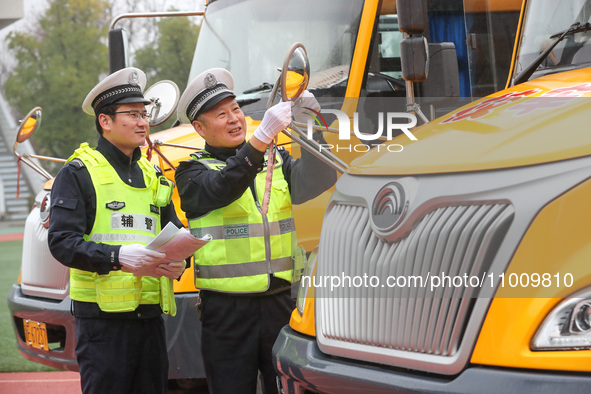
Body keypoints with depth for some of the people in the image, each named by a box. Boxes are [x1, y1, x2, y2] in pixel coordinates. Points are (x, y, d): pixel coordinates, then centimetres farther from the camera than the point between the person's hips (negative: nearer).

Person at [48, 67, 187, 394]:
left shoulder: (152, 176, 20)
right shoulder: (78, 173, -1)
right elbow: (62, 242, -11)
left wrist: (178, 262, -4)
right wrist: (118, 257, -25)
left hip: (150, 316, 6)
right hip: (103, 317, -6)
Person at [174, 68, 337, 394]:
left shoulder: (276, 161, 13)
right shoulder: (194, 173, 2)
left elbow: (312, 183, -5)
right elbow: (221, 189, -20)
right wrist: (262, 136, -31)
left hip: (280, 304, 3)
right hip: (227, 311, -3)